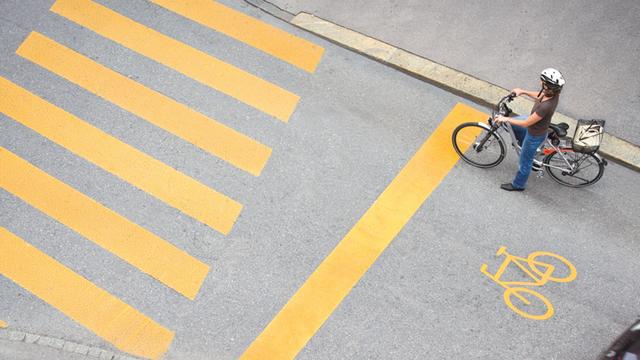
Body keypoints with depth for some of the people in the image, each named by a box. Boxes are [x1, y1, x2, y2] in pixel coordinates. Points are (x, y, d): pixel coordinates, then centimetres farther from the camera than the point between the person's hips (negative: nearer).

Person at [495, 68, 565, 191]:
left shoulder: (546, 107, -43)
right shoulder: (553, 92, -20)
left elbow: (526, 123, -31)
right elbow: (540, 96, 6)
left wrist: (505, 119, -21)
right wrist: (523, 92, 1)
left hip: (535, 135, -8)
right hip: (536, 123, 8)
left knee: (525, 161, 16)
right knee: (512, 123, 28)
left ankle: (518, 185, 42)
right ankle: (528, 149, 46)